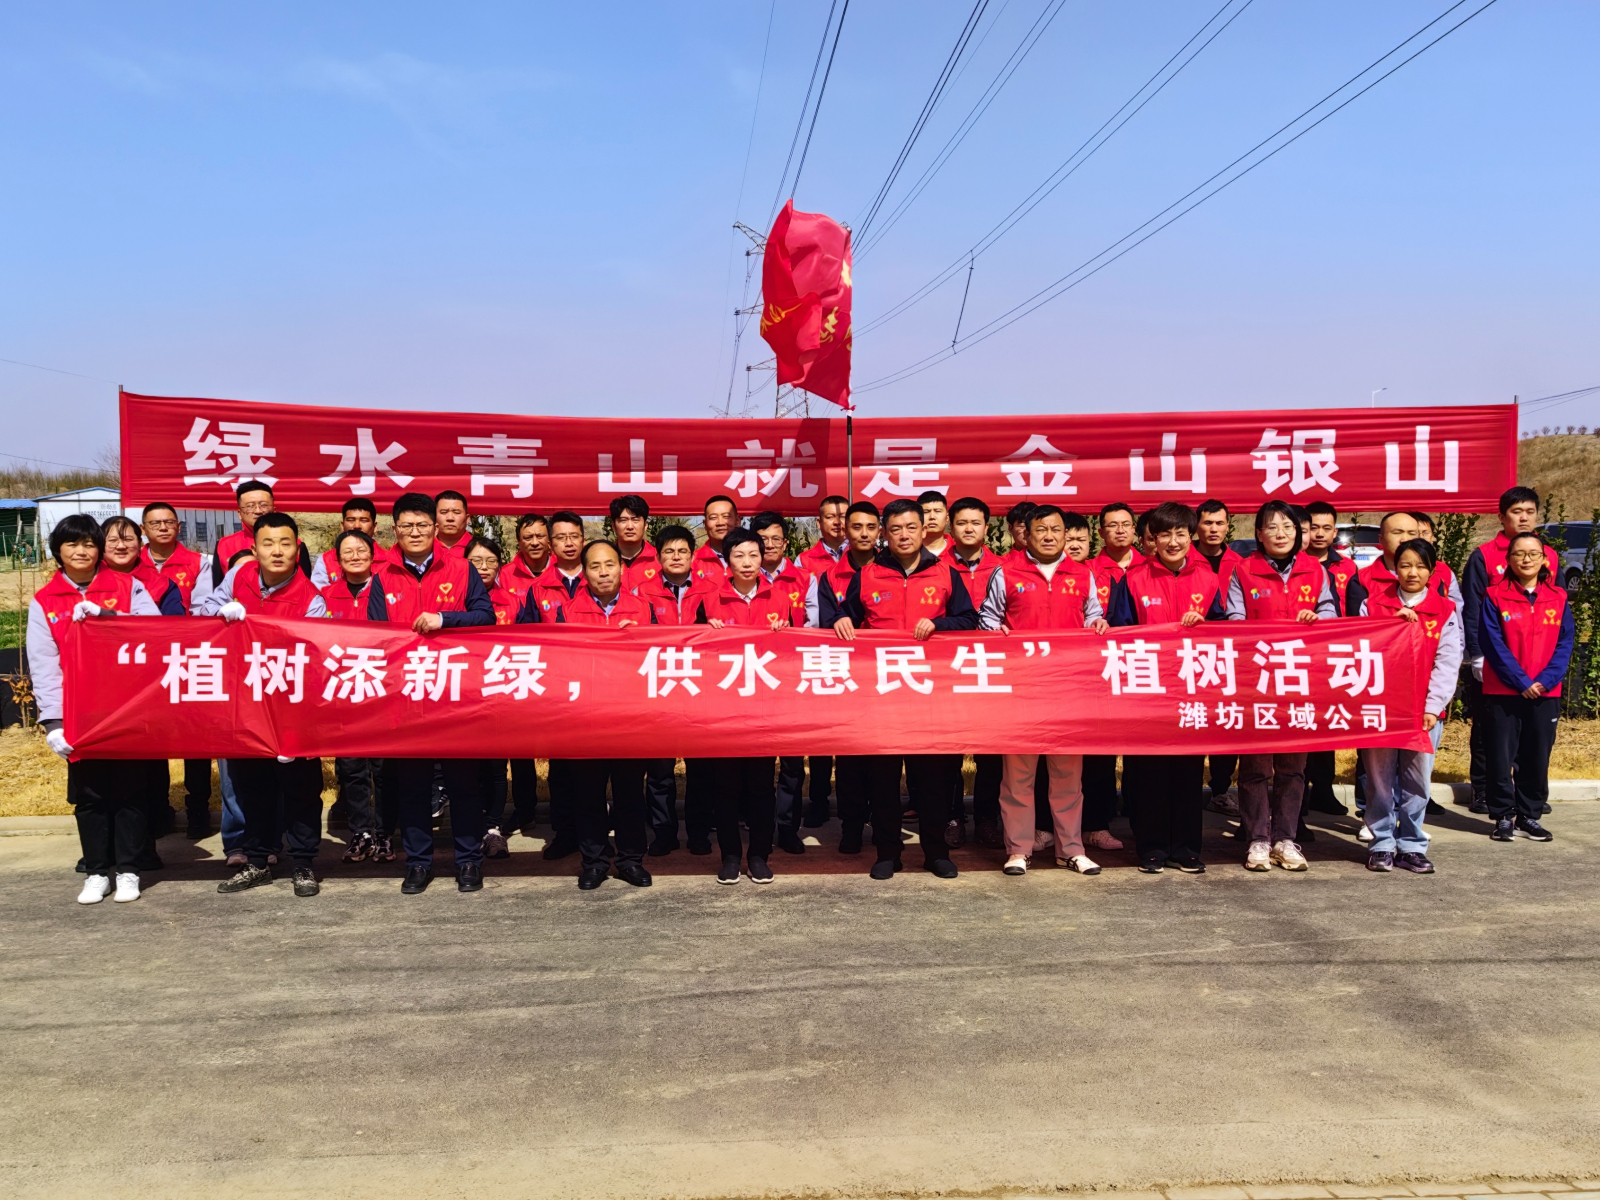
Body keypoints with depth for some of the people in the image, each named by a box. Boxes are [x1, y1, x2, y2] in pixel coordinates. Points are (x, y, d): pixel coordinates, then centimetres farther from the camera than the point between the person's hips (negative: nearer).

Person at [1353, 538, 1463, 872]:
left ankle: (1411, 846, 16)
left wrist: (1433, 706, -8)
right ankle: (1382, 845, 13)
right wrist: (1392, 624, -11)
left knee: (1418, 781, 4)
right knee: (1380, 779, 3)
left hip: (1425, 710, 0)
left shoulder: (1446, 611, 6)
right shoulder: (1373, 604, 7)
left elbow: (1447, 664, 1)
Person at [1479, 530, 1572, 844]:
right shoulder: (1494, 596, -4)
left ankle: (1529, 815, 21)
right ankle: (1504, 816, 12)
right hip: (1503, 692, -3)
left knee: (1537, 756, 9)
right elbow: (1492, 644, -9)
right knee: (1502, 756, 0)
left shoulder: (1558, 597, 5)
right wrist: (1521, 682, -13)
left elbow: (1565, 642, 1)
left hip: (1545, 692, 3)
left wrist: (1546, 679, -12)